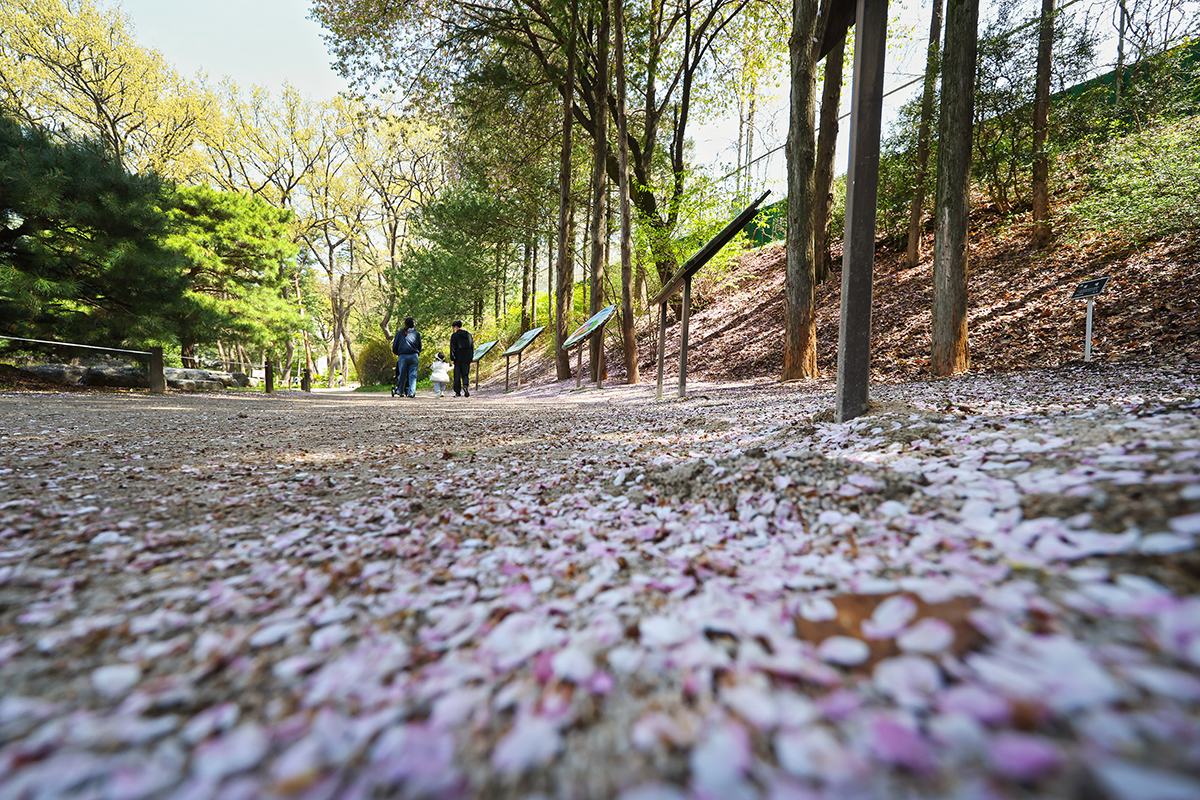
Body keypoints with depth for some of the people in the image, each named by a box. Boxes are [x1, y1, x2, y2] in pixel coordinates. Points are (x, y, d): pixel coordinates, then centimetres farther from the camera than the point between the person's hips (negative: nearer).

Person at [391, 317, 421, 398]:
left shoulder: (399, 333, 8)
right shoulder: (417, 334, 8)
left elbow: (394, 347, 9)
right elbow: (419, 348, 12)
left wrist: (397, 354, 27)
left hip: (402, 356, 0)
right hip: (414, 356, 0)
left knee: (402, 375, 9)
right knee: (412, 375, -1)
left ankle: (402, 392, 14)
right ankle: (411, 392, -11)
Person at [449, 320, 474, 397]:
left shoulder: (454, 335, -4)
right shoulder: (469, 335, 9)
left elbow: (452, 348, -8)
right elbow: (472, 346, 11)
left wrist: (452, 359, -7)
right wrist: (471, 357, 16)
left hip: (458, 358, -3)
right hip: (467, 358, 3)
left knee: (457, 376, 5)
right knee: (465, 374, 7)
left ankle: (457, 392, 7)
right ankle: (466, 385, -22)